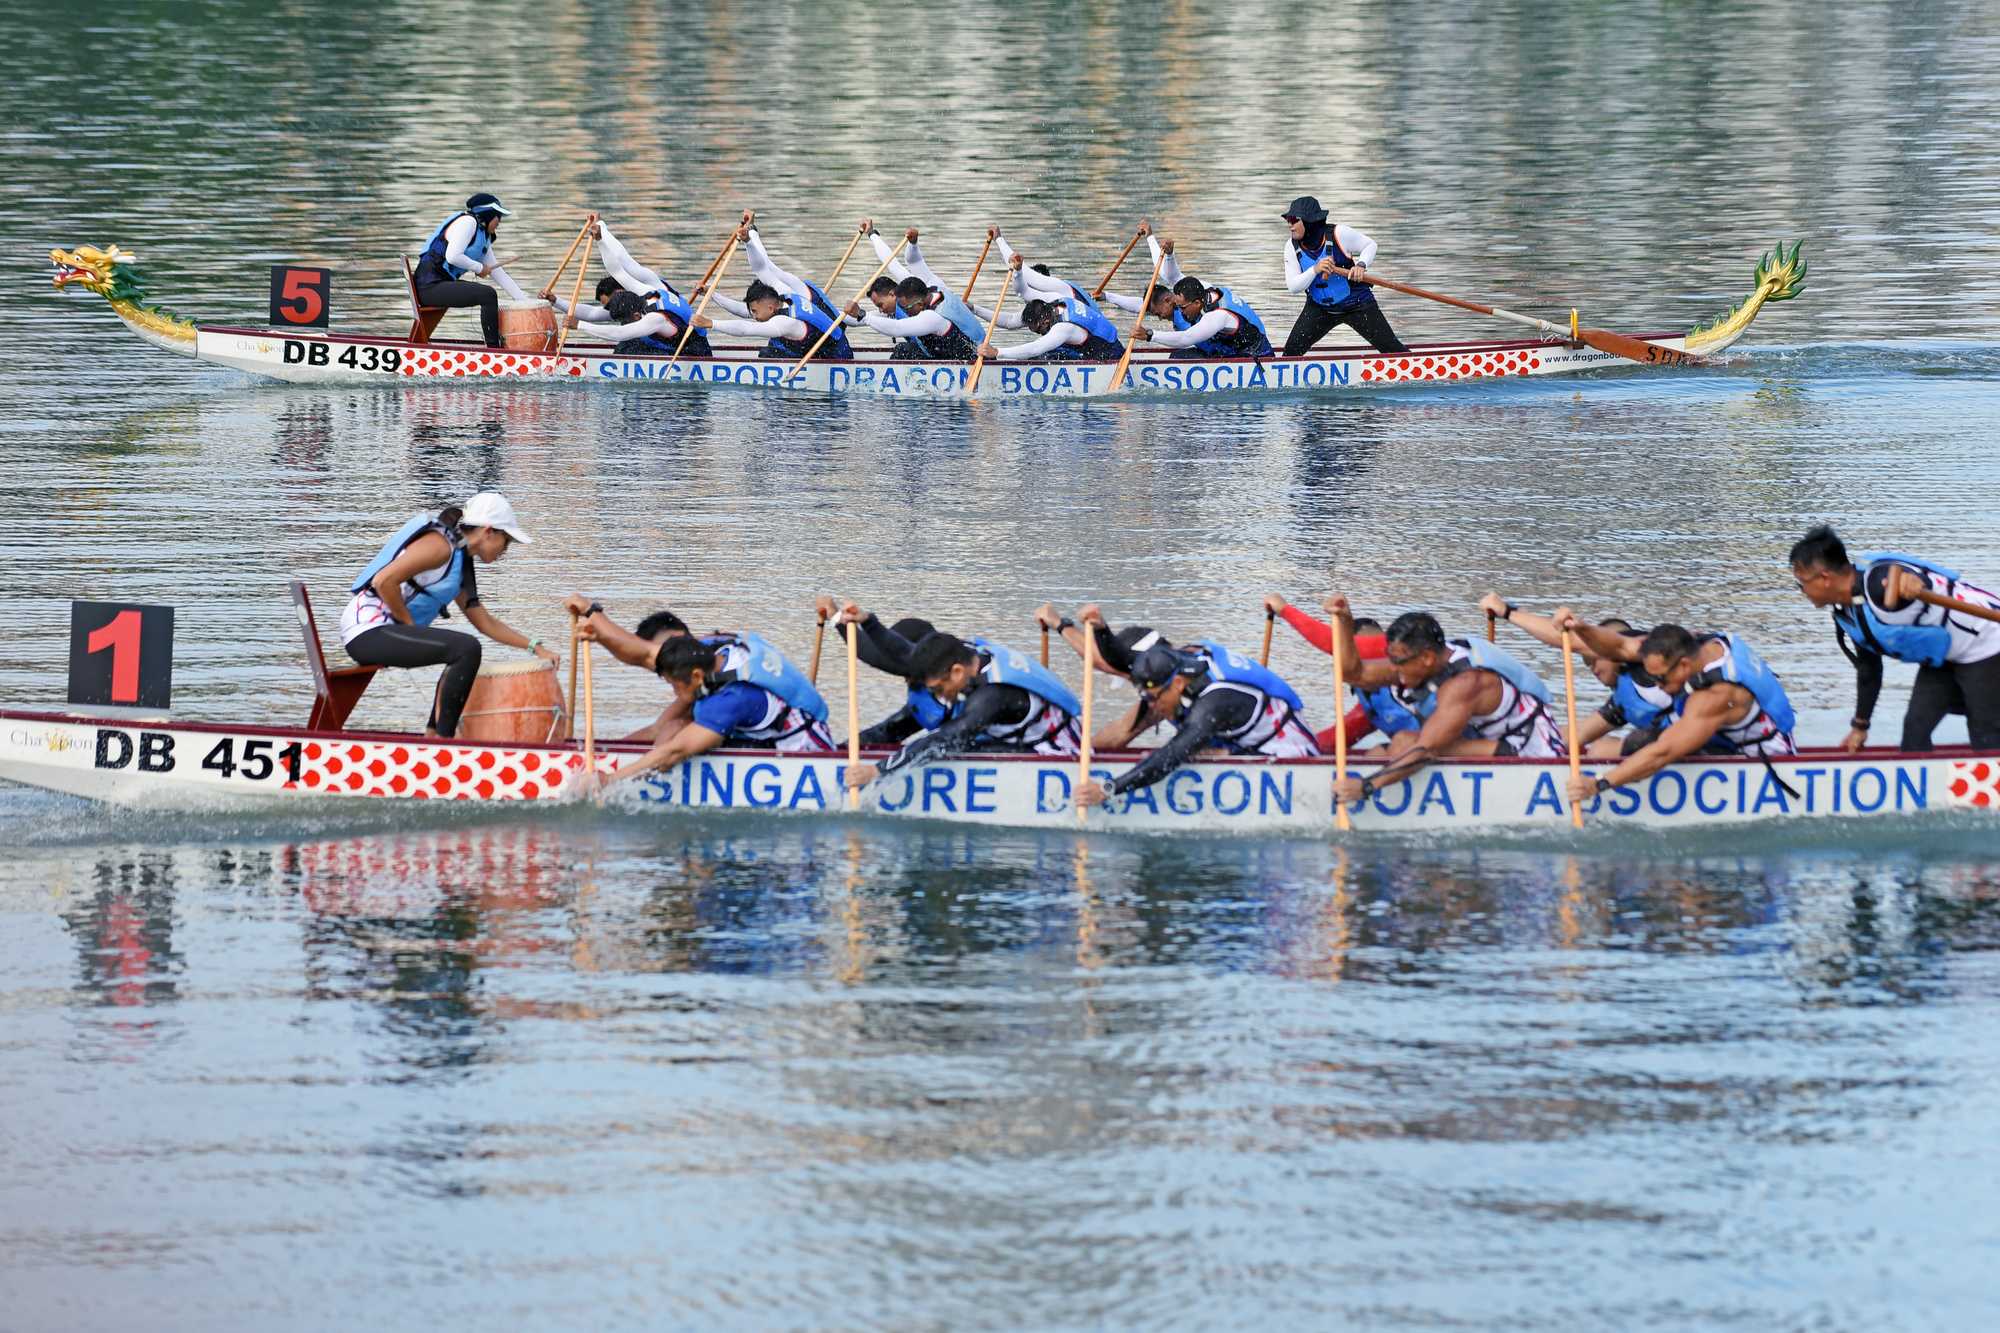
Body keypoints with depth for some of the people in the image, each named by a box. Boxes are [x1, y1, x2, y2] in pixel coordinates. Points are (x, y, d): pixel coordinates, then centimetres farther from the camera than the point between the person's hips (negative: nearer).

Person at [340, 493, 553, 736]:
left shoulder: (461, 560, 19)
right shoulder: (440, 544, -12)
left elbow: (485, 623, 25)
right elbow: (384, 581, -23)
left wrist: (535, 646, 19)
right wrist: (411, 626, -13)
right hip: (368, 631, -11)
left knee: (462, 651, 25)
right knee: (466, 649, -22)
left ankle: (433, 735, 21)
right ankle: (443, 740, -21)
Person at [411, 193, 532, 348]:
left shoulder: (484, 236, 19)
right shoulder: (467, 222, -10)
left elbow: (496, 271, 19)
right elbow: (452, 256, -23)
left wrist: (523, 299, 13)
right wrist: (479, 268, -10)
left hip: (444, 283, 11)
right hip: (430, 286, -11)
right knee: (488, 295, -19)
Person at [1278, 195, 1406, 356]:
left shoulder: (1338, 234, -20)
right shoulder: (1292, 247, -9)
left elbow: (1370, 245, -5)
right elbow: (1292, 287, -13)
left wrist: (1361, 265, -26)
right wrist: (1315, 270, -30)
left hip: (1357, 305, -3)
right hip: (1319, 308, 3)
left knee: (1390, 346, -3)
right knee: (1292, 350, -6)